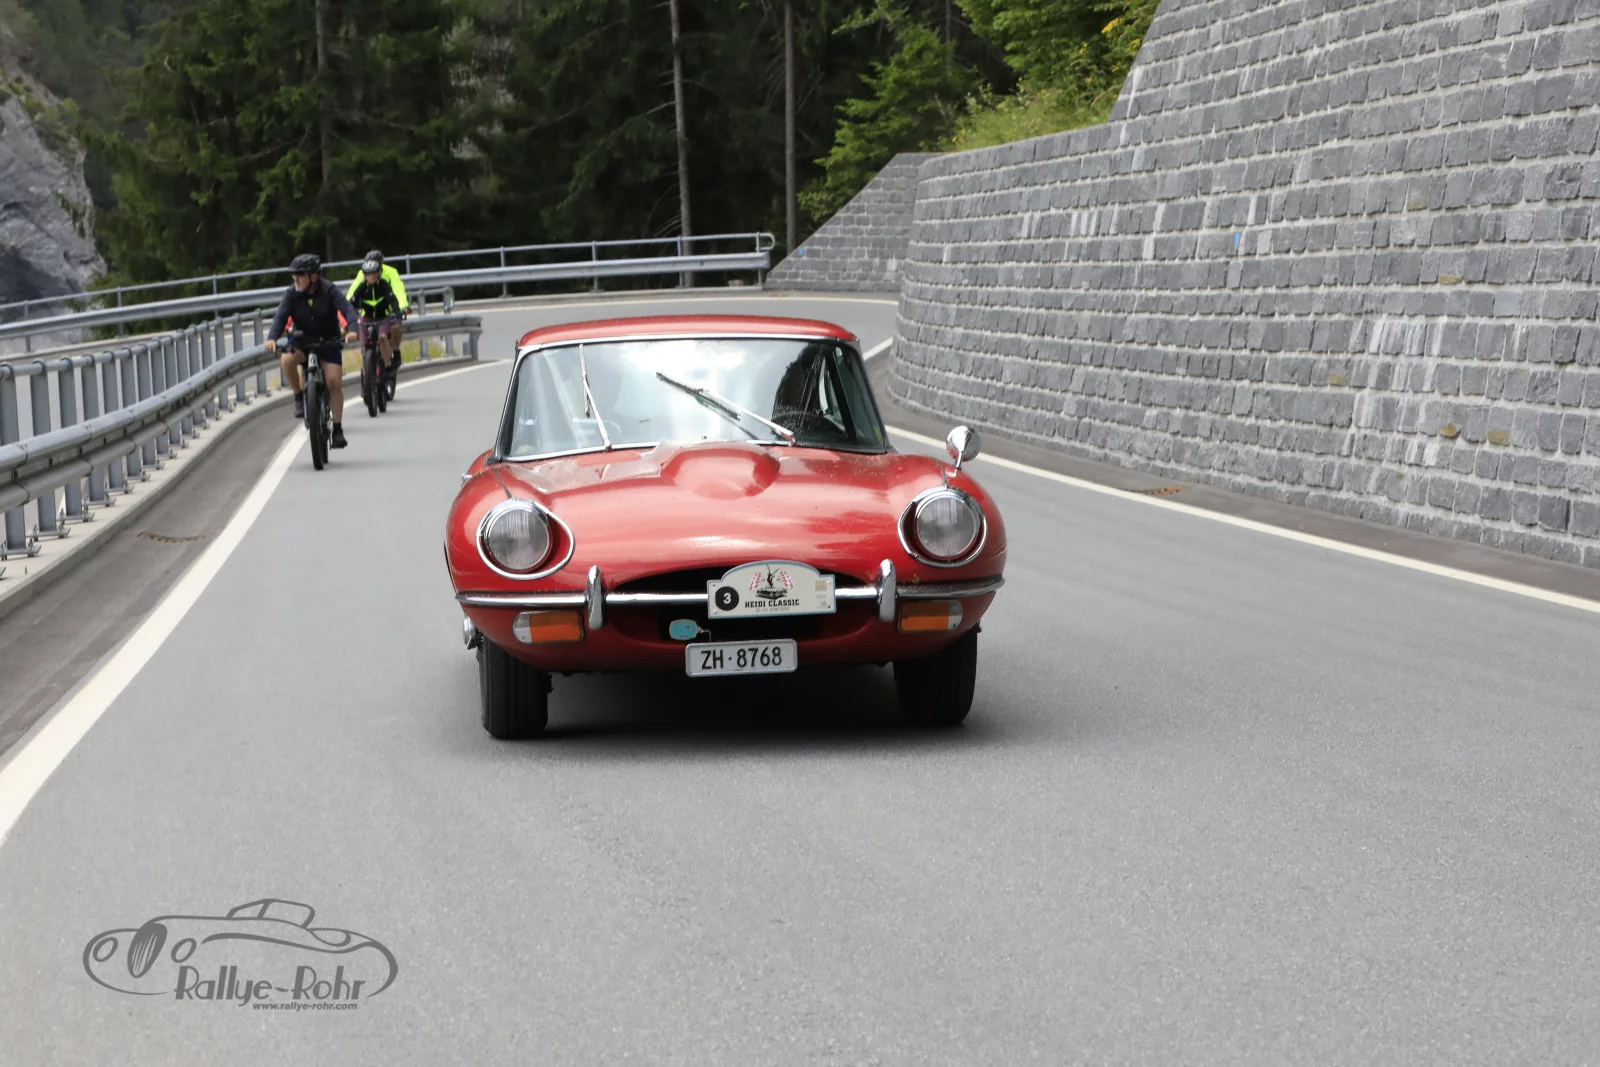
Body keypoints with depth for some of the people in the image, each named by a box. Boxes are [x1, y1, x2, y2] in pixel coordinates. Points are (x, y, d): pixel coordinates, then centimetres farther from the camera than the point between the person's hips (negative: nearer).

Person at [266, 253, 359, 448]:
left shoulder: (329, 290, -15)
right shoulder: (291, 294, -11)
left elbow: (346, 308, -27)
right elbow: (280, 317, -20)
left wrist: (352, 329, -46)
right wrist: (272, 338, -39)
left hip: (328, 342, -1)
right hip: (302, 342, 1)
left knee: (334, 381, -14)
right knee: (287, 360, -31)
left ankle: (338, 429, -2)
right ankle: (299, 397, -8)